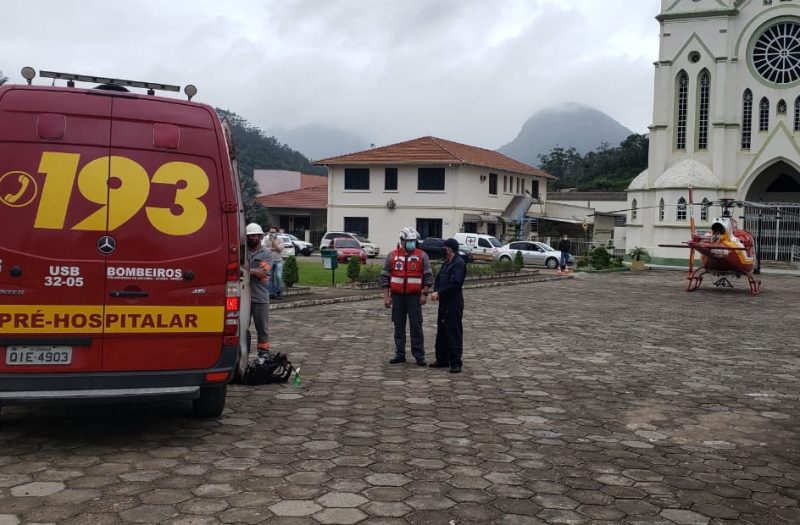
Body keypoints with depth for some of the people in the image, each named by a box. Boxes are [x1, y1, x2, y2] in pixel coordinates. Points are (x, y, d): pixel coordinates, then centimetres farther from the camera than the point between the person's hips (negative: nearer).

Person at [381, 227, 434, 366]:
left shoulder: (422, 256, 1)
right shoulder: (392, 255, 5)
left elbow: (428, 276, 0)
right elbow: (385, 276, 6)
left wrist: (425, 294, -8)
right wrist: (386, 296, 0)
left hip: (414, 296, -2)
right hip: (397, 296, 2)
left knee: (416, 326, -3)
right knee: (399, 327, 7)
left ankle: (419, 356, 2)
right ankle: (400, 355, 15)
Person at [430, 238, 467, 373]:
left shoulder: (459, 263, -14)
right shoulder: (446, 263, 16)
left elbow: (454, 284, -23)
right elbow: (438, 279, 17)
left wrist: (439, 293, -17)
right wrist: (436, 291, -2)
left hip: (454, 305, -10)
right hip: (444, 303, 10)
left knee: (454, 333, -6)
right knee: (441, 332, 15)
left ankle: (455, 363, -2)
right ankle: (442, 359, 25)